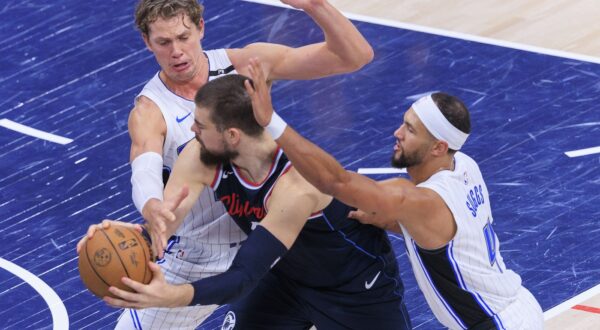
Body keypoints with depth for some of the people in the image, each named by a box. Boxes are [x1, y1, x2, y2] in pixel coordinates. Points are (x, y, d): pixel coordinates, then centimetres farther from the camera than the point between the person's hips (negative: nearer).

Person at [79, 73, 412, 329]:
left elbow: (244, 277, -43)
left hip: (359, 287, -6)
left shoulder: (296, 183, -41)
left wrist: (173, 297, -60)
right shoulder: (200, 159, -22)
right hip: (288, 277, 6)